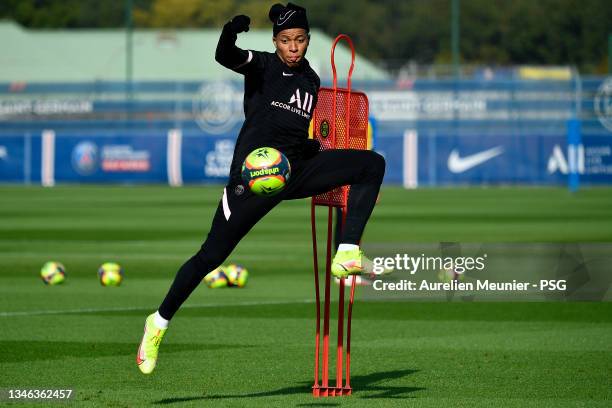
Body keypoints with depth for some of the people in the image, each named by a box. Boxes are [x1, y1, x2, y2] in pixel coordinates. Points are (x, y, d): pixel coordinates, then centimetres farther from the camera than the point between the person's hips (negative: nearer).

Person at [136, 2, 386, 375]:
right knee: (211, 256, -8)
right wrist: (230, 33, -44)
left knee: (372, 163, -8)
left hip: (296, 172, 6)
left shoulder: (311, 81, 16)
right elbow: (225, 57, -24)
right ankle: (160, 321, 9)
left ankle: (348, 253, -17)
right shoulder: (262, 65, -1)